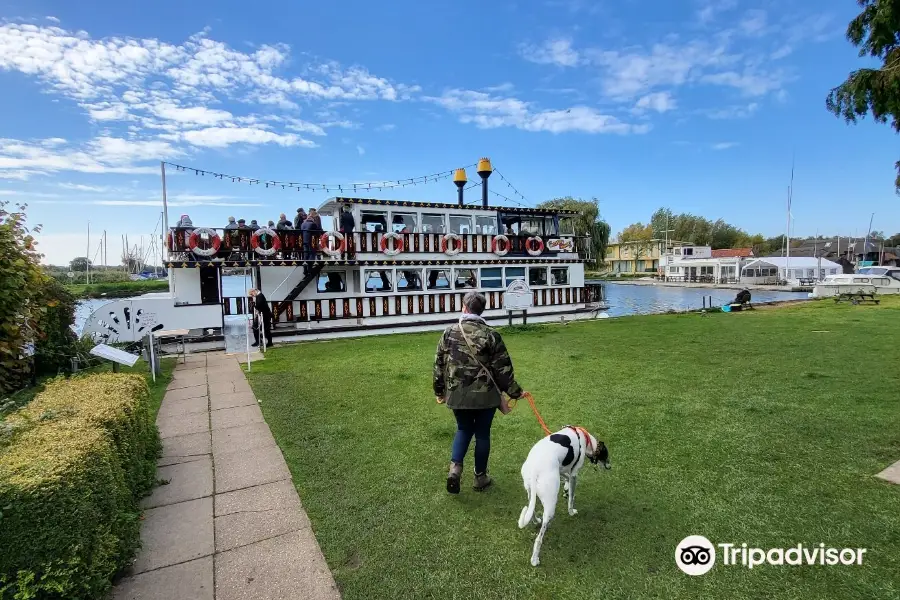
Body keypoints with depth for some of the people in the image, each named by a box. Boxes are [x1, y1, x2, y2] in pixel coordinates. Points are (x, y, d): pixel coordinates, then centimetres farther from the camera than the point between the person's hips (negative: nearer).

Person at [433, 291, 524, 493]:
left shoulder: (449, 332, -2)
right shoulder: (491, 335, -9)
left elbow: (439, 364, 3)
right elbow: (503, 368, -7)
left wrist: (439, 391, 15)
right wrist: (514, 392, 4)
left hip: (457, 394, 2)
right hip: (485, 394, -2)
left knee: (463, 430, 21)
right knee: (482, 433, 14)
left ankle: (455, 466, 3)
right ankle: (480, 477, 26)